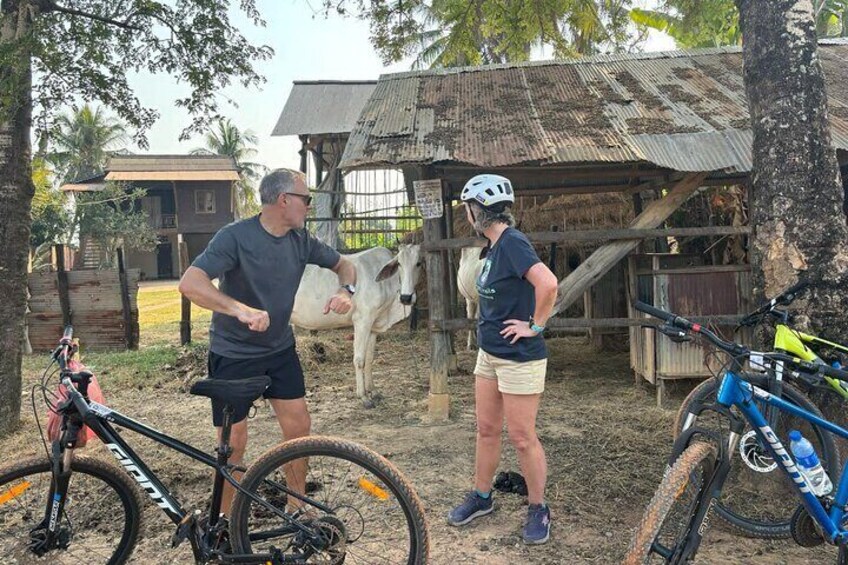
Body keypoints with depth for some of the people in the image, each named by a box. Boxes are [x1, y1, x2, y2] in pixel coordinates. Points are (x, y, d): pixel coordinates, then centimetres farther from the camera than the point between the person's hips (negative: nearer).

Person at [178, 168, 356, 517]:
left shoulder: (300, 240, -3)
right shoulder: (236, 236, -22)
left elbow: (344, 265, 10)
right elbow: (190, 283, -33)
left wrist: (346, 290, -13)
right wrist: (241, 310, -47)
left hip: (280, 349, 6)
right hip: (233, 356, -5)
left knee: (299, 427, 6)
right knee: (233, 444, 2)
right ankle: (222, 519, 24)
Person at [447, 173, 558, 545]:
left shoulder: (512, 242, -20)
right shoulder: (495, 245, 9)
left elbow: (548, 283, -33)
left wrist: (535, 326, -22)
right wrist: (489, 324, 13)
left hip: (519, 358, -9)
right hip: (489, 353, 9)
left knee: (522, 438, 3)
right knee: (486, 429, 17)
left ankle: (538, 510, 21)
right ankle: (481, 498, 33)